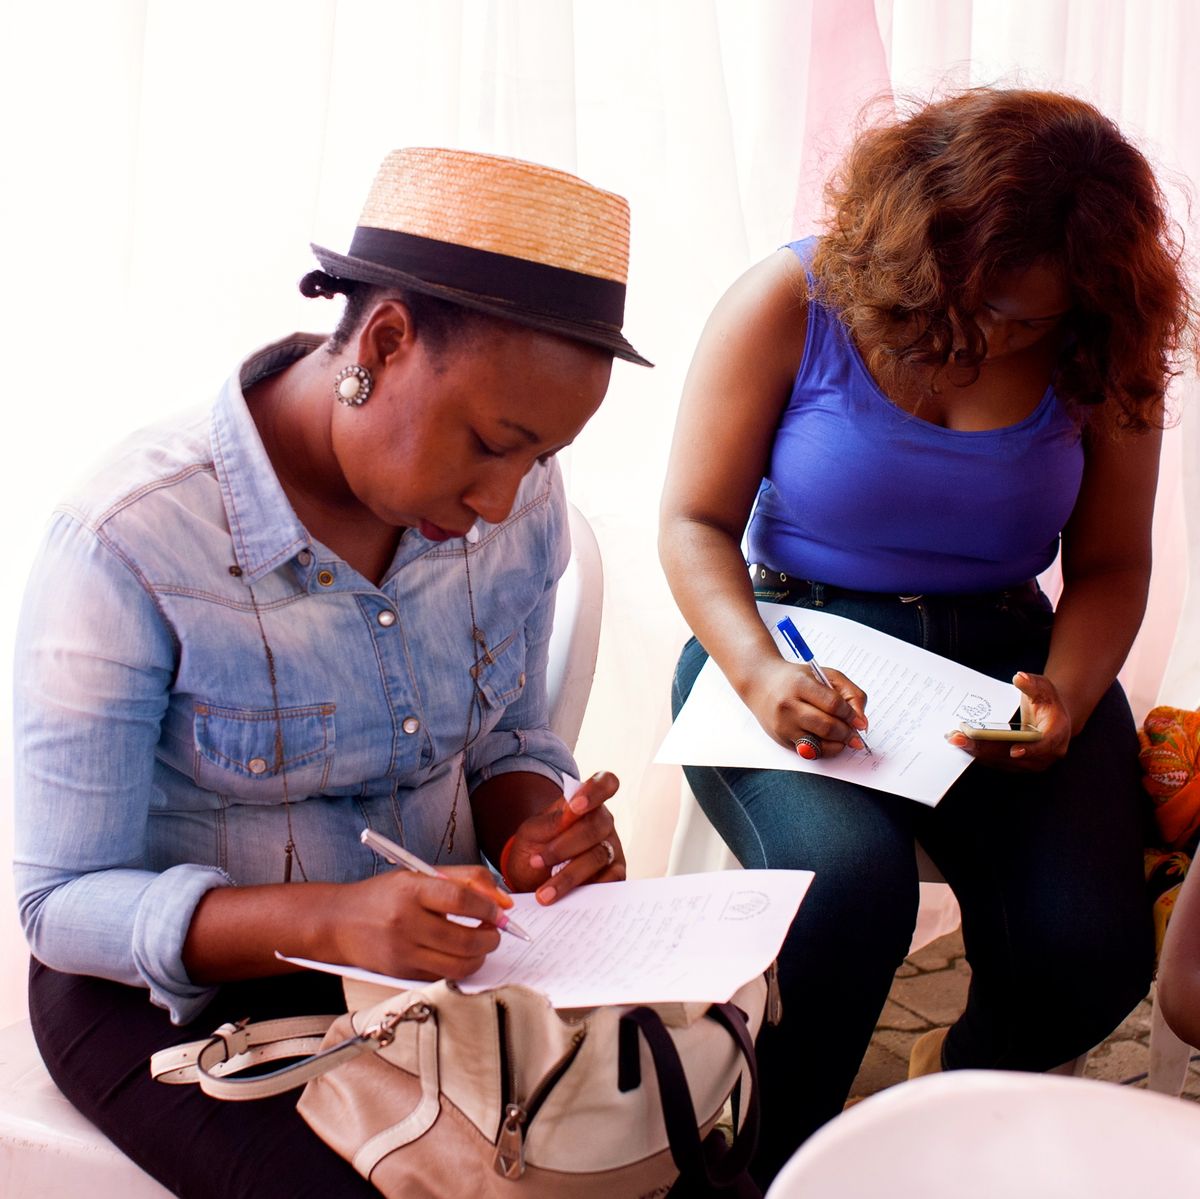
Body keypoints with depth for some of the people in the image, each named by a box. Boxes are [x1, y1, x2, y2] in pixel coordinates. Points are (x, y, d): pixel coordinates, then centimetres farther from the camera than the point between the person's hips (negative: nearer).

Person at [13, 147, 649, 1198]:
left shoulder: (520, 503, -7)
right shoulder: (128, 546, -22)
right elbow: (65, 902, -17)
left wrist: (533, 830, -15)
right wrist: (330, 920, -33)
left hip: (436, 943, 5)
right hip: (183, 987, -4)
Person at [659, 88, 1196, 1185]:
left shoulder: (1101, 356, 0)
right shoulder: (790, 304, -8)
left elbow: (1109, 566, 6)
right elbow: (695, 524, -6)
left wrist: (1065, 701, -15)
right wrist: (759, 672, -24)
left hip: (1001, 652, 3)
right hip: (797, 643, -2)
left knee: (1089, 951, -20)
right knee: (846, 882, -32)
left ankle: (964, 1076, 19)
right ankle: (763, 1157, -1)